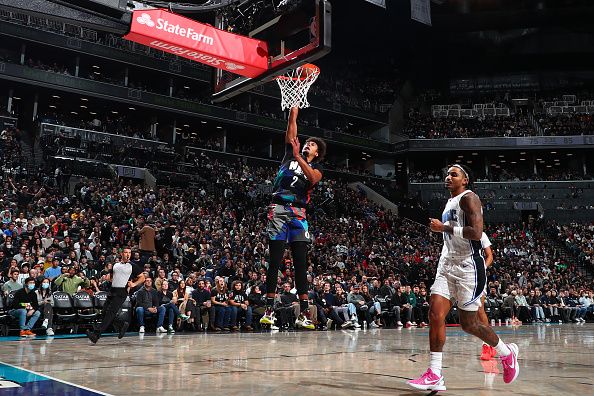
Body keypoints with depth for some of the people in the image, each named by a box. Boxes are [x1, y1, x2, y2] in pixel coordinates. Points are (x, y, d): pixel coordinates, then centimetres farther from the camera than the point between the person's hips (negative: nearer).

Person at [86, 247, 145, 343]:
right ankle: (122, 325, 20)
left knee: (110, 313, -16)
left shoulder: (133, 267, 4)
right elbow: (110, 277, 30)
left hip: (122, 291, -7)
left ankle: (97, 334, -23)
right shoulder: (115, 265, 19)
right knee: (105, 311, 2)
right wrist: (108, 277, 10)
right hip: (112, 290, 7)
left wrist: (134, 284, -8)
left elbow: (142, 278, 5)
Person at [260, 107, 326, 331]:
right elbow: (291, 130, 10)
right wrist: (294, 108, 5)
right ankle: (269, 310, -2)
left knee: (301, 263, -2)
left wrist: (298, 156, -17)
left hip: (299, 213, 0)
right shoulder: (290, 155, 17)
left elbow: (313, 178, -10)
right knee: (275, 261, -4)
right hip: (279, 209, 0)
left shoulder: (316, 167, 14)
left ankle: (304, 312, -2)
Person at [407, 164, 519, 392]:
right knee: (435, 314, -6)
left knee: (468, 324, 2)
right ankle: (435, 376, -5)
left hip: (468, 266, -8)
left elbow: (476, 233, -22)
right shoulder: (450, 203, 18)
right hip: (447, 265, 8)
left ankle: (507, 353, 28)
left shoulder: (468, 198, -10)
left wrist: (444, 227, -18)